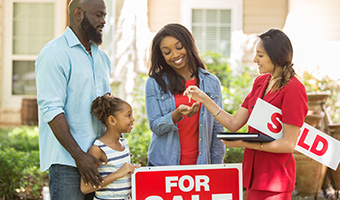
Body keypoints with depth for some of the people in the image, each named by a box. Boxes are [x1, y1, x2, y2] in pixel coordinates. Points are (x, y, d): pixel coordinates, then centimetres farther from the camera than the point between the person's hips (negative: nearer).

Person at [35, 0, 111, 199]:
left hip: (98, 157, 7)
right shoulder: (54, 54, -8)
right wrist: (79, 155, -20)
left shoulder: (101, 57, 18)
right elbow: (51, 110, -15)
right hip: (66, 160, -7)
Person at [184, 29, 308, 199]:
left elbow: (288, 144, -17)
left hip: (275, 179, -7)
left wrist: (244, 143, -19)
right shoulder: (260, 82, 10)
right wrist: (204, 99, 4)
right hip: (253, 173, 7)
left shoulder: (293, 89, -15)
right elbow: (234, 123, 10)